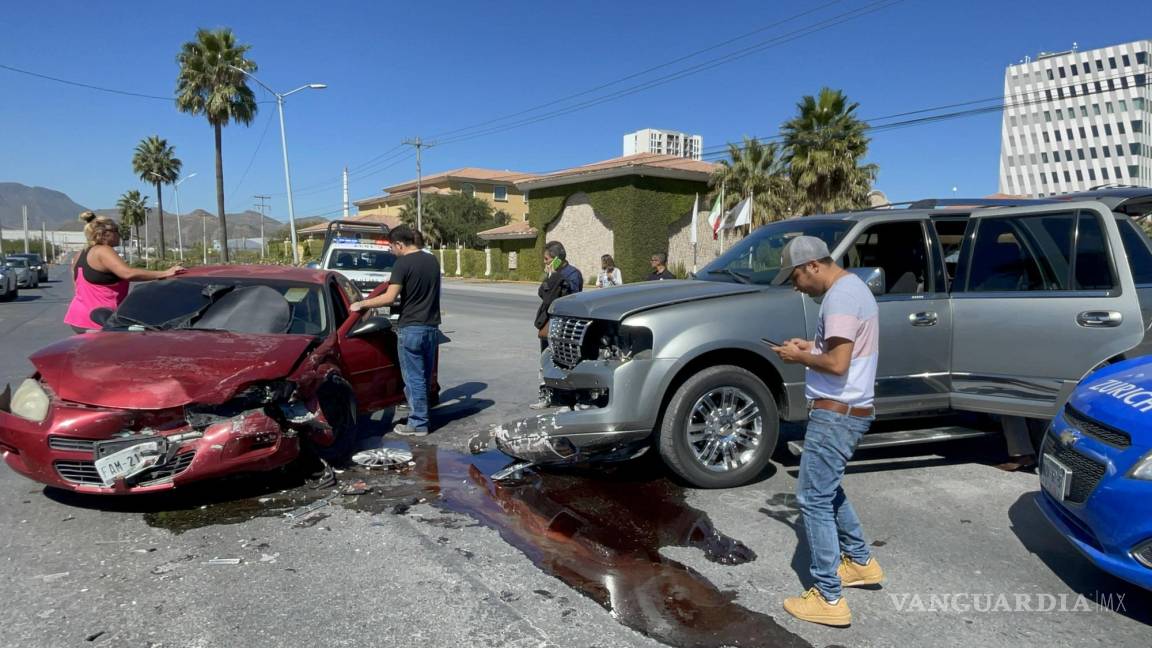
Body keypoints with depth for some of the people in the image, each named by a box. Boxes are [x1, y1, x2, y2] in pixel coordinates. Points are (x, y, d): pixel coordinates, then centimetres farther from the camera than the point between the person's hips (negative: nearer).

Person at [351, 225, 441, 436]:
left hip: (411, 328, -7)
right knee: (425, 376, 15)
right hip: (432, 327, 7)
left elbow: (390, 298, -17)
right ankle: (421, 416, 24)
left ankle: (418, 423, 6)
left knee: (414, 378, 0)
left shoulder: (403, 263, -12)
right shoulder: (432, 260, 10)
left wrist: (361, 304, -7)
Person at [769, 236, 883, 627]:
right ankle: (860, 562, 38)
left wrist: (799, 357, -10)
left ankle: (828, 598, 6)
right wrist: (812, 346, 11)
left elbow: (838, 363, -26)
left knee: (813, 499, -3)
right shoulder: (851, 287, 14)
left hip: (836, 414, -11)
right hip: (847, 411, 11)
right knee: (826, 490, 25)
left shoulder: (841, 296, -19)